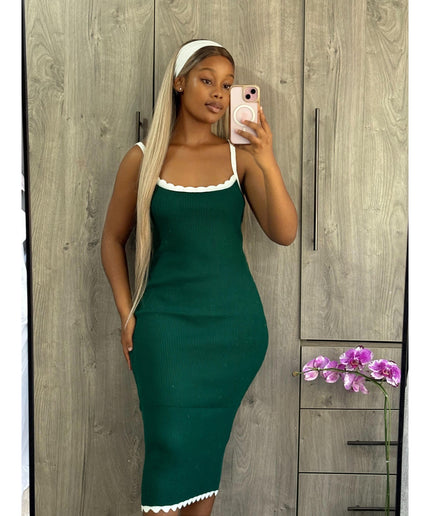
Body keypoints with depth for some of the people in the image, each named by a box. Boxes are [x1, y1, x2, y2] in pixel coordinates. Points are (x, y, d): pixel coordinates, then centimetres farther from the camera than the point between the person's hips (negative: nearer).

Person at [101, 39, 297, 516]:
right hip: (167, 321, -1)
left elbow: (285, 234, -7)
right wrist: (127, 315, 1)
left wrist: (268, 163, -21)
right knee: (170, 446, -2)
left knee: (205, 448, 12)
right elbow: (113, 239, 8)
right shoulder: (143, 158, 0)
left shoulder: (240, 157, 2)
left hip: (236, 324, 2)